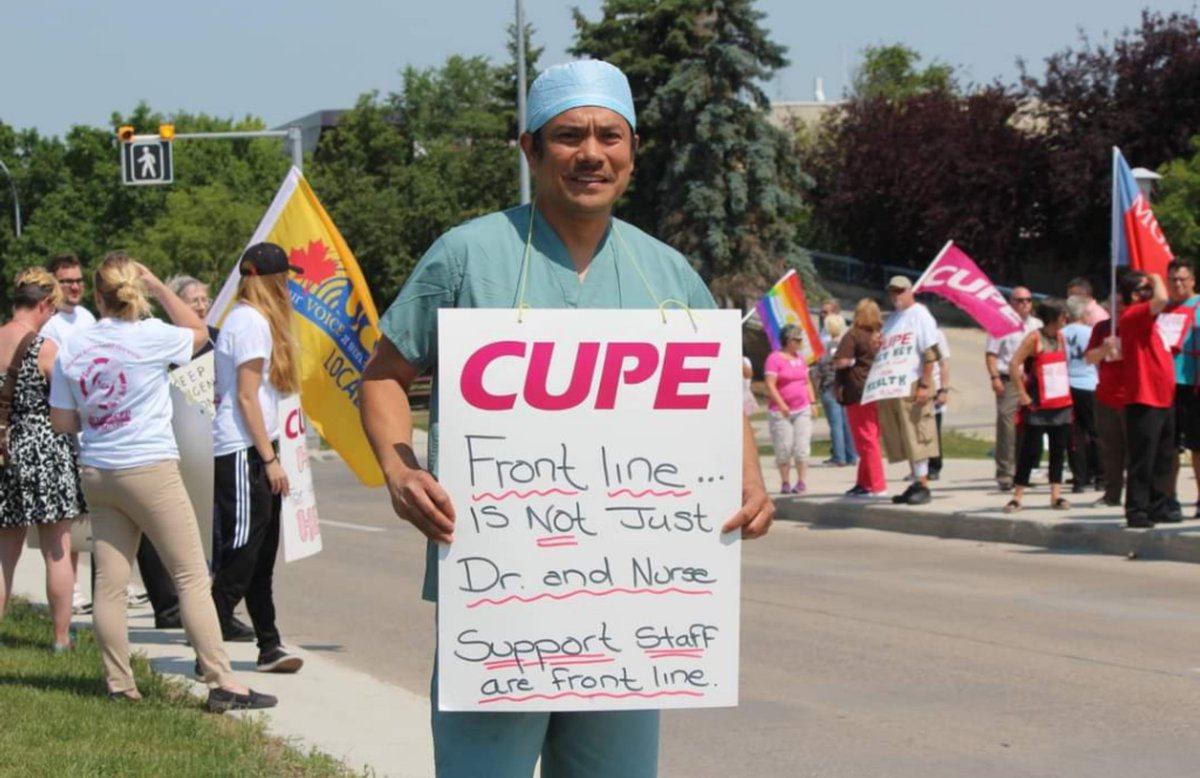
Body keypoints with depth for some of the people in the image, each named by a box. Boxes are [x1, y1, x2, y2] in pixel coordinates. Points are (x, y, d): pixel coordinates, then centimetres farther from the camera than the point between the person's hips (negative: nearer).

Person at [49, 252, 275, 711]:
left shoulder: (72, 349, 2)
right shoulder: (150, 337, -10)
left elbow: (61, 423, 6)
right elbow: (198, 331, 11)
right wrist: (160, 288, 10)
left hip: (96, 473, 5)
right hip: (150, 469, -5)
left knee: (110, 582, 8)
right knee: (192, 578, -2)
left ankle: (119, 685, 12)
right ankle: (221, 683, -5)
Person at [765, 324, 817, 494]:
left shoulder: (800, 357, 13)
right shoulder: (775, 358, -7)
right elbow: (770, 385, -12)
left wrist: (812, 402, 10)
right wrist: (782, 405, -18)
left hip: (802, 410, 5)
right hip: (782, 412, -5)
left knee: (802, 446, -2)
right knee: (784, 448, -3)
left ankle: (801, 482, 1)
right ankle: (785, 483, 5)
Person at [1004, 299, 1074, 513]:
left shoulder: (1061, 337, 10)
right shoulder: (1035, 339, -11)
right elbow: (1014, 365, -17)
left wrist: (1066, 390, 12)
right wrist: (1023, 395, -16)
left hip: (1062, 405, 6)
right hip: (1038, 407, -6)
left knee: (1059, 451, 5)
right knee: (1031, 451, -4)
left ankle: (1056, 495, 9)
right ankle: (1017, 496, 1)